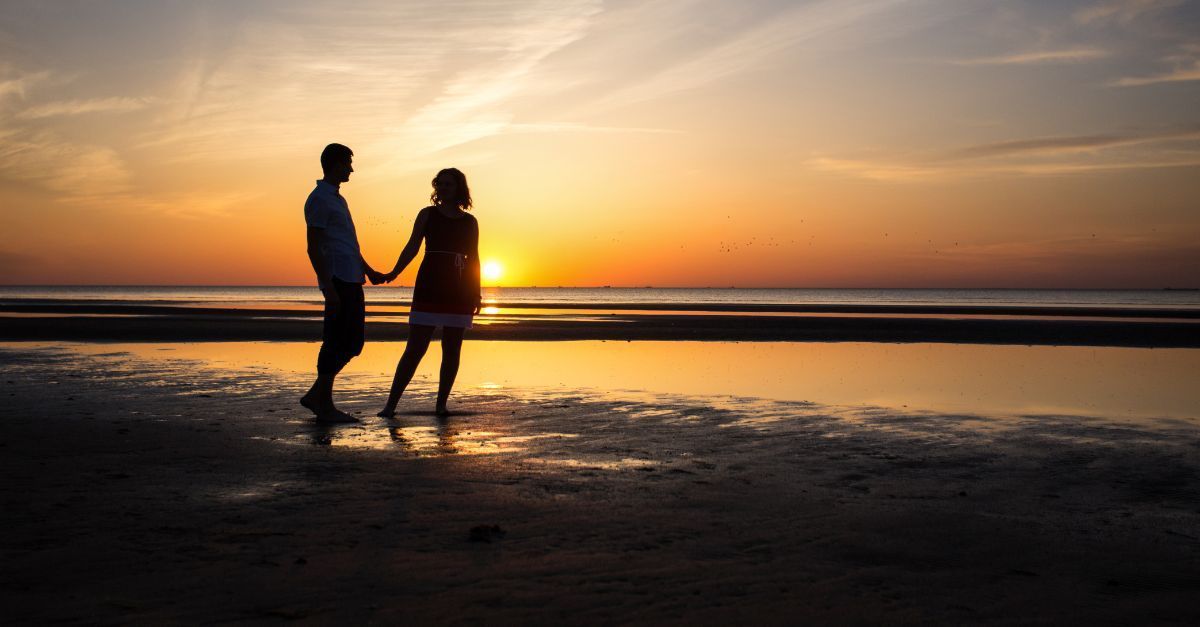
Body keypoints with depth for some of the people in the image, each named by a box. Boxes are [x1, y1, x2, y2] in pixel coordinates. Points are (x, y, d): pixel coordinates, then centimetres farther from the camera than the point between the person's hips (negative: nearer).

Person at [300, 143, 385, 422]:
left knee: (353, 342, 10)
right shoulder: (319, 200, -8)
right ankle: (325, 405, 2)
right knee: (336, 342, -5)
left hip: (352, 281, 10)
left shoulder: (337, 198, 22)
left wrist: (369, 271, 27)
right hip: (338, 280, -10)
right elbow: (313, 247, -14)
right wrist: (329, 287, -20)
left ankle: (315, 396, 15)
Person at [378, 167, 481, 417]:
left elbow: (473, 259, 13)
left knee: (452, 350, 2)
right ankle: (391, 404, -3)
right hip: (428, 289, -2)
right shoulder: (428, 214, 6)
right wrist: (394, 273, -16)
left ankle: (441, 404, 11)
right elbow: (412, 247, -1)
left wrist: (476, 293, 5)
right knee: (415, 349, -6)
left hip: (459, 293, 2)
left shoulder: (470, 222, 12)